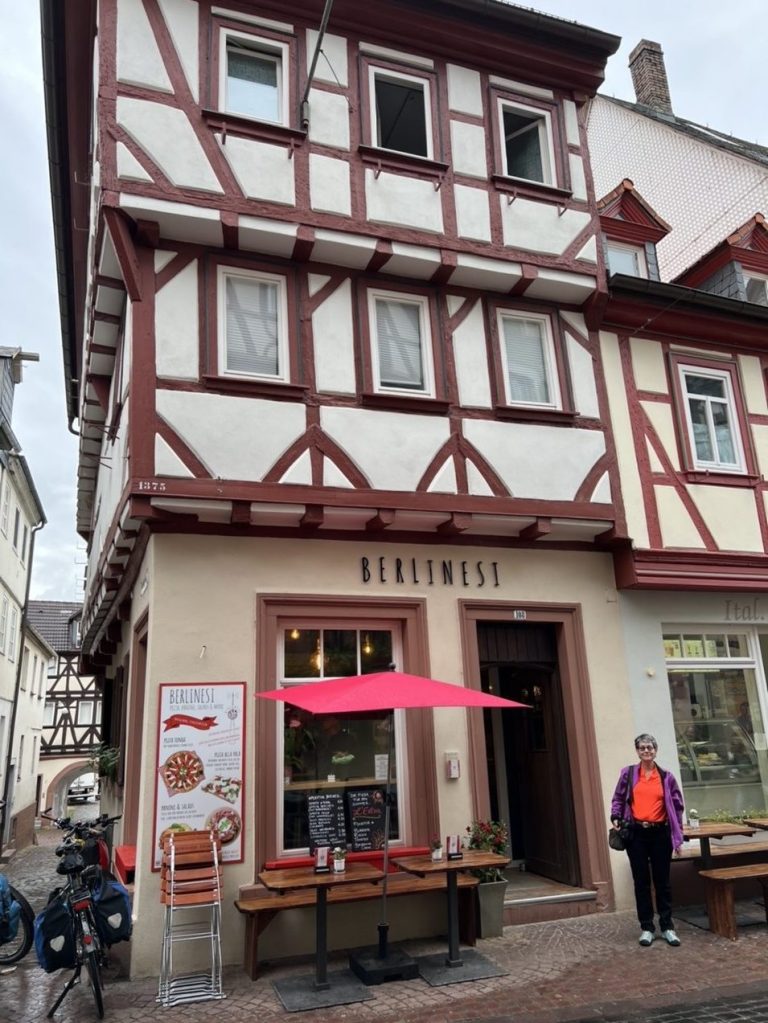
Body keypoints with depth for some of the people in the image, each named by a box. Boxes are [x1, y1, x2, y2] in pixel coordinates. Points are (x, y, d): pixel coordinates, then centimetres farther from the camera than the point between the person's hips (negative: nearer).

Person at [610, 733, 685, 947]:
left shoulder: (667, 777, 3)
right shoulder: (628, 773, 1)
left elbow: (677, 806, 6)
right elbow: (618, 799, 7)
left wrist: (678, 836, 2)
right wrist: (616, 818, -9)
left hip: (660, 834, 0)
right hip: (636, 834, 0)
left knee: (662, 880, 7)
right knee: (641, 881, 6)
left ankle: (667, 927, 19)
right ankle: (646, 928, 15)